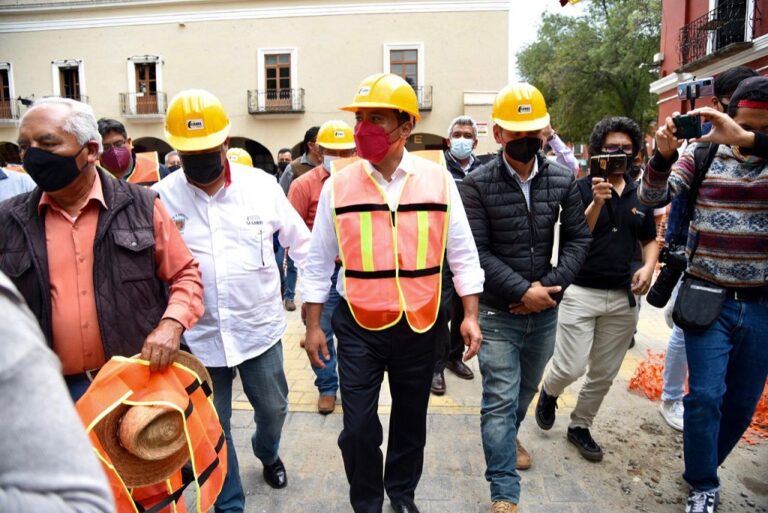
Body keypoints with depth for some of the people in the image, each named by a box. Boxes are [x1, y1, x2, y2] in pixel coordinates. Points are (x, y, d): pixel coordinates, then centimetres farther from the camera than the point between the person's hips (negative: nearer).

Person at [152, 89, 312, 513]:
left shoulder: (262, 185, -6)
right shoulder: (160, 197, -7)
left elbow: (300, 241, 4)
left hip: (260, 325, 1)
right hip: (198, 334, 0)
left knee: (273, 407, 19)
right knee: (212, 426, 13)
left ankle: (267, 454, 54)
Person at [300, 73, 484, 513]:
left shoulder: (438, 180, -4)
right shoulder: (338, 185, -4)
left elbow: (462, 252, 1)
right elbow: (319, 261, 1)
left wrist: (470, 316, -3)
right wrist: (313, 325, 1)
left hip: (420, 325, 1)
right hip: (358, 327, 0)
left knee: (411, 421, 18)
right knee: (359, 427, 6)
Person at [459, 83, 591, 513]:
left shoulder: (563, 180, 0)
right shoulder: (478, 185, -11)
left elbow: (578, 239, 1)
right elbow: (477, 251, -14)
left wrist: (549, 286, -13)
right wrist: (522, 291, -20)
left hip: (546, 311, 4)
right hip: (498, 312, -4)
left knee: (526, 389, 23)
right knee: (501, 399, 0)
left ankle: (509, 435, 53)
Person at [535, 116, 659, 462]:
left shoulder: (640, 193, 9)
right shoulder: (581, 189, -5)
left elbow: (650, 240, 19)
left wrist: (648, 267, 0)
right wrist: (596, 203, -25)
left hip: (624, 297, 5)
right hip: (580, 292, -4)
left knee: (604, 374, 11)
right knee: (570, 368, -8)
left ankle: (581, 425, 32)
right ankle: (549, 392, 26)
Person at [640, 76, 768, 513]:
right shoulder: (702, 154, -1)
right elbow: (653, 197, -10)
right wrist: (664, 155, -27)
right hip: (709, 299, -2)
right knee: (706, 395, -3)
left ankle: (706, 465, 38)